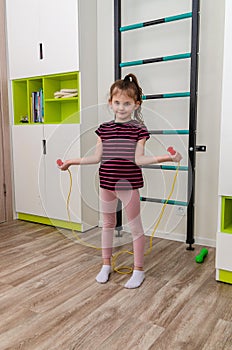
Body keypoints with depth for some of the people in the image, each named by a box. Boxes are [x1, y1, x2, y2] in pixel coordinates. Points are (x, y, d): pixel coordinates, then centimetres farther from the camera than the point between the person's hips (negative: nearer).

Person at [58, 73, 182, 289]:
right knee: (108, 224, 16)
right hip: (107, 183, 4)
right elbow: (97, 157, 7)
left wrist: (166, 157, -25)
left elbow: (138, 159, -13)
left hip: (129, 184, -4)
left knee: (135, 226, 6)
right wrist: (72, 161, 10)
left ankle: (138, 270, 22)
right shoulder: (104, 129, 4)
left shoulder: (138, 129, -7)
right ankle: (106, 265, 34)